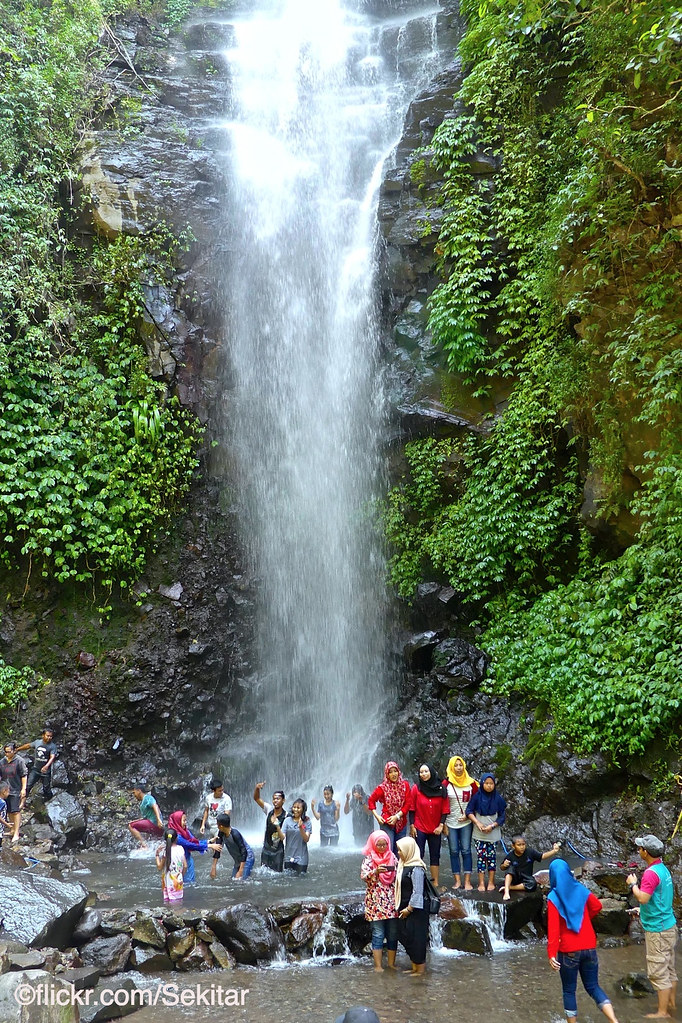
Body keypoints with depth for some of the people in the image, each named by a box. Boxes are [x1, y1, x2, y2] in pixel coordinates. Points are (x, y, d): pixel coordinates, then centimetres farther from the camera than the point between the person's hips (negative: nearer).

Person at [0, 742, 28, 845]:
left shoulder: (19, 761, -11)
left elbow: (24, 776, -9)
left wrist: (23, 789, -12)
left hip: (16, 790, -5)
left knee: (16, 811, -8)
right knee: (9, 811, 13)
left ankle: (16, 834, -7)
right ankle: (13, 828, 30)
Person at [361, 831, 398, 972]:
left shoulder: (393, 857, 8)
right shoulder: (369, 858, -2)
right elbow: (363, 876, -14)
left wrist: (395, 870, -8)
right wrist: (376, 872, -30)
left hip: (392, 901, 3)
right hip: (375, 902, -3)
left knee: (393, 934, 7)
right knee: (378, 934, 0)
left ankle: (391, 963, 19)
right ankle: (378, 965, 8)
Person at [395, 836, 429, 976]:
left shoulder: (416, 868, -19)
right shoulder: (404, 865, 9)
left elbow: (418, 892, -20)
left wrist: (409, 909, -17)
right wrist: (400, 907, 11)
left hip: (415, 911, -9)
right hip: (404, 909, 9)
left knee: (416, 938, 0)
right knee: (405, 937, 13)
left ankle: (420, 968, 13)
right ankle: (414, 967, 25)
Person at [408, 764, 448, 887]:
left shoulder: (441, 789, 1)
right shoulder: (416, 788, -3)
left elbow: (445, 809, 3)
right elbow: (411, 809, -1)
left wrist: (441, 825, -5)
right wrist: (412, 826, -5)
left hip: (435, 829, 2)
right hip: (420, 829, -2)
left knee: (435, 856, 6)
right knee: (418, 856, -3)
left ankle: (435, 883, 12)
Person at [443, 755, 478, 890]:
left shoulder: (471, 783, 0)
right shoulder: (446, 783, -1)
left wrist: (468, 814, -5)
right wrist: (443, 823, -3)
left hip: (466, 823, 0)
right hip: (451, 823, 0)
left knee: (466, 851, -2)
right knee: (454, 851, 3)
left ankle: (467, 881, 1)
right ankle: (457, 880, 10)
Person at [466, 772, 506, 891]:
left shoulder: (498, 798, 0)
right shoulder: (477, 797, -2)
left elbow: (502, 816, 1)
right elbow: (469, 811, 0)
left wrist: (492, 826, -11)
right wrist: (477, 823, -11)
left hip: (493, 833, 0)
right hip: (479, 833, 0)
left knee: (491, 856, 3)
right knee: (481, 856, -1)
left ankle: (491, 882, 13)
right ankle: (481, 883, 3)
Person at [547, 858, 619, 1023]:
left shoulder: (553, 898, -12)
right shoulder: (580, 890, -1)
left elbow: (553, 928, -18)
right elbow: (597, 906, 11)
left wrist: (551, 954, -18)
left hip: (568, 950, -4)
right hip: (589, 947, 4)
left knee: (569, 991, 12)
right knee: (593, 987, 14)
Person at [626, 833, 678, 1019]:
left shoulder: (651, 873, -23)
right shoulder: (663, 868, 8)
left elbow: (643, 898, -29)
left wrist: (633, 884, -13)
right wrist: (642, 910, 20)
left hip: (657, 930, -10)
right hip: (668, 926, 10)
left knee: (658, 972, -2)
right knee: (669, 969, 18)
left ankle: (662, 1012, 3)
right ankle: (671, 1004, 29)